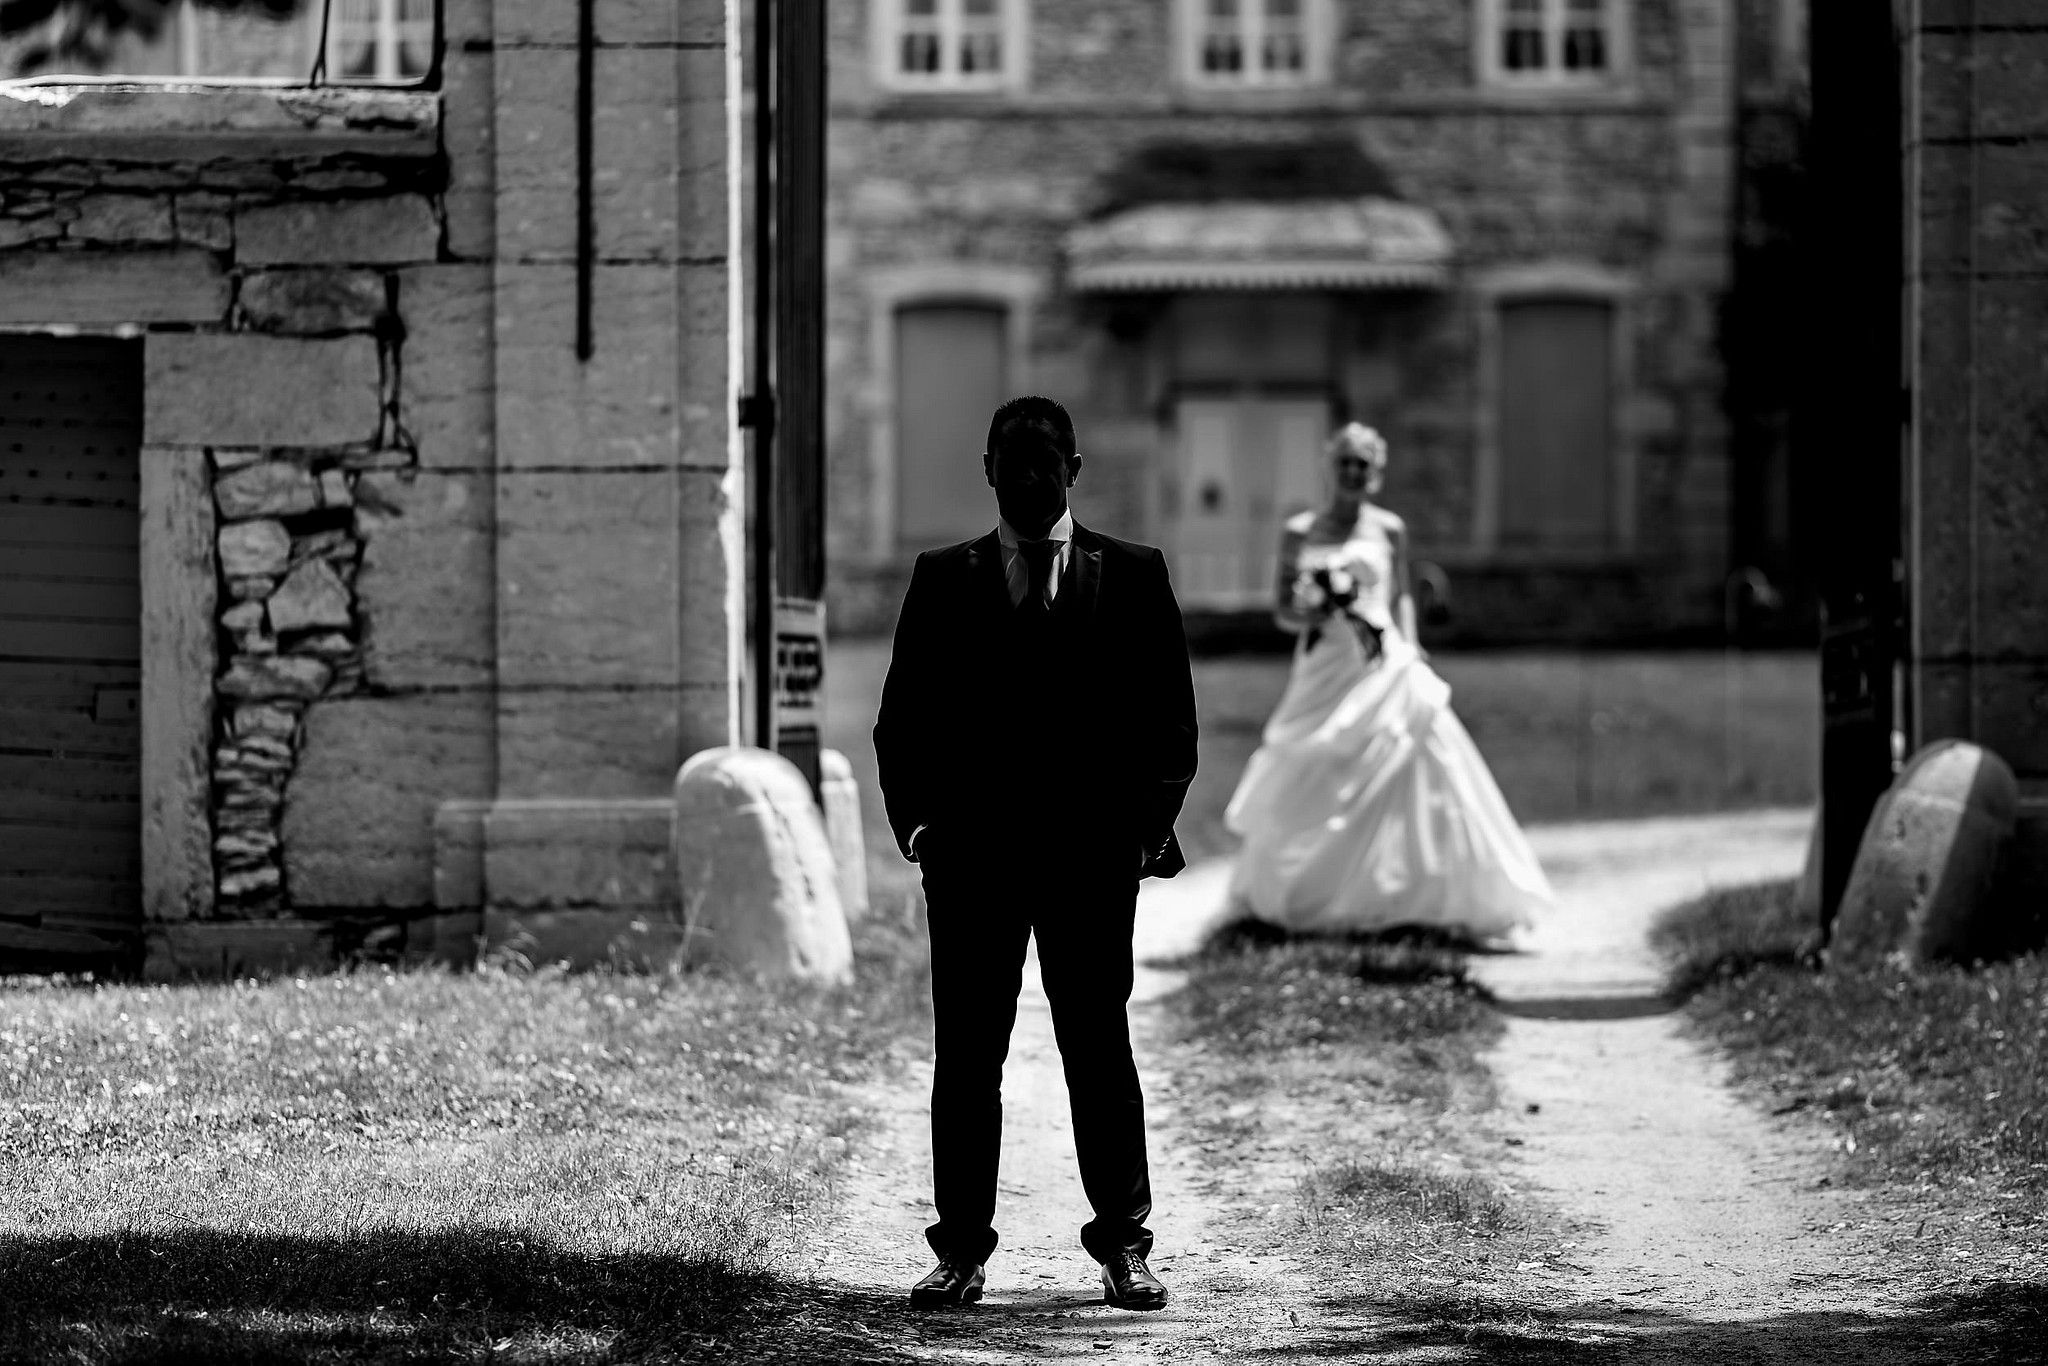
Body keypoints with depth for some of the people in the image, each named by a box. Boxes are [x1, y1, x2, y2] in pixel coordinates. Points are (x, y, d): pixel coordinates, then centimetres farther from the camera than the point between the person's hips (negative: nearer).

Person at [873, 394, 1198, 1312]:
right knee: (965, 1057, 1)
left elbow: (1170, 714, 7)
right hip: (970, 855, 1)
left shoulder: (1131, 577, 7)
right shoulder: (943, 580, 10)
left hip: (1093, 854, -1)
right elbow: (903, 717, 10)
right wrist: (915, 819, -2)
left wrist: (1151, 824, -3)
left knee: (1099, 1051, 2)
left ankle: (1122, 1245, 9)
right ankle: (961, 1249, 6)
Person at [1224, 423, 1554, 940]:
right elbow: (1284, 613, 8)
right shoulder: (1299, 533, 7)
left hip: (1381, 669, -1)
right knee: (1306, 796, 2)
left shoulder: (1388, 530, 7)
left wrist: (1408, 652, 3)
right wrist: (1313, 611, -13)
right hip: (1323, 673, 1)